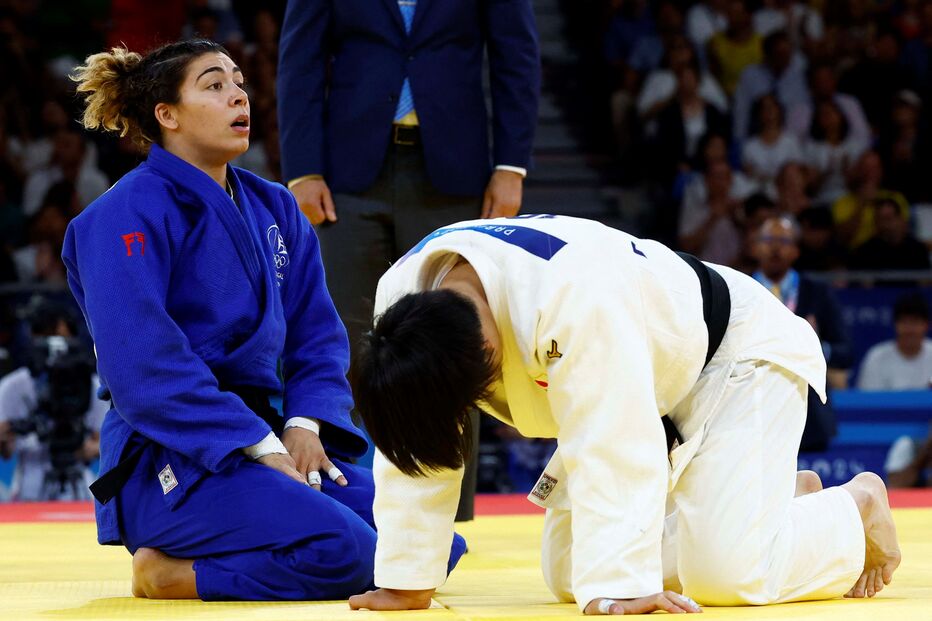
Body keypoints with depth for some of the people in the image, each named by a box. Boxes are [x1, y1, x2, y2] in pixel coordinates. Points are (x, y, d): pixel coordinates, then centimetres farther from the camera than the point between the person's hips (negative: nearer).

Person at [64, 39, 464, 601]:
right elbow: (145, 367, -18)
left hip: (266, 436, 8)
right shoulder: (129, 217, -10)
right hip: (170, 463, -8)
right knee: (341, 551, -29)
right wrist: (264, 448, -20)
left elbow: (318, 338, 15)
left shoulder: (275, 210, 14)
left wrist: (303, 427, -6)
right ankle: (165, 572, -8)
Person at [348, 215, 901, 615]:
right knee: (569, 575, 5)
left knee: (721, 572, -23)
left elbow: (612, 453, -43)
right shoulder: (402, 295, -22)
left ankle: (855, 507, 10)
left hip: (737, 357, -8)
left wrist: (619, 587, -44)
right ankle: (790, 499, 23)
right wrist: (408, 582, -15)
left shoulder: (576, 294, -43)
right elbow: (415, 455, -14)